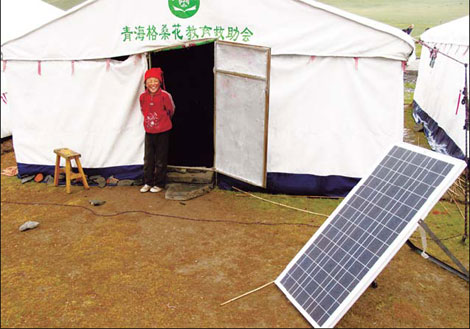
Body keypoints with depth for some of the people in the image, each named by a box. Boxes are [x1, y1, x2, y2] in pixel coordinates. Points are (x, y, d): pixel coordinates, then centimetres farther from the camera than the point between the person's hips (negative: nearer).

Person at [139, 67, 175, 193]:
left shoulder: (165, 95, -16)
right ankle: (148, 182, 24)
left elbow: (171, 111, 1)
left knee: (161, 160, 5)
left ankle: (159, 184, 18)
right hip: (149, 131, 4)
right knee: (148, 159, 11)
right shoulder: (143, 97, -5)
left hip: (163, 132, -4)